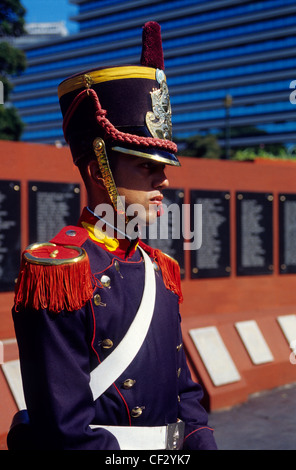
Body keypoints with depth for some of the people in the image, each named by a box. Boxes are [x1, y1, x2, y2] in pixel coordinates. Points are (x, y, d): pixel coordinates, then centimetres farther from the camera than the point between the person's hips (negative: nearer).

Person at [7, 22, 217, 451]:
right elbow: (65, 427, -21)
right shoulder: (58, 270, -18)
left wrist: (203, 442, -4)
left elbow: (185, 392, 11)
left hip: (172, 446, 7)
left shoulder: (160, 270, 6)